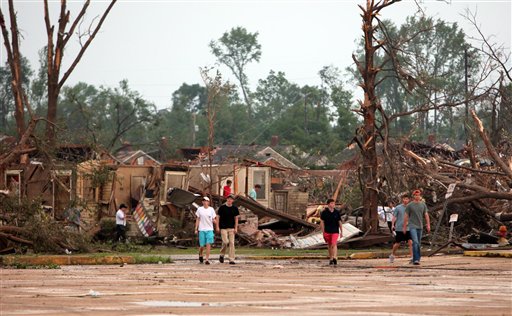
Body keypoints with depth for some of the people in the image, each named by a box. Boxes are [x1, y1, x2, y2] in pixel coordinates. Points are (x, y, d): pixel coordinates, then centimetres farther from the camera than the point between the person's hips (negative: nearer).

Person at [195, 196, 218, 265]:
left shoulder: (211, 209, 4)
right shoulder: (199, 209, 4)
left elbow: (214, 220, 8)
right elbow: (197, 220, 9)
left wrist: (214, 220, -16)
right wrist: (196, 229, 5)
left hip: (209, 229, 0)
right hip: (201, 230, 0)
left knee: (208, 244, -11)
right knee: (202, 245, 2)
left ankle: (207, 259, -9)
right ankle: (200, 255, 32)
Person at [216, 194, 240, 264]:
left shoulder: (235, 208, 5)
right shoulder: (222, 207, -1)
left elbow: (236, 218, 8)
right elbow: (218, 217, 2)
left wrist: (236, 228, 0)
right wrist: (217, 227, -4)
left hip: (231, 228, 2)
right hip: (223, 228, -2)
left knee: (232, 243, -2)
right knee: (225, 242, -11)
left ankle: (231, 259, 0)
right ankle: (222, 255, 15)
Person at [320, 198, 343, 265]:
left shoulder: (337, 212, 1)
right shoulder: (324, 212, -3)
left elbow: (340, 222, 8)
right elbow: (322, 222, 0)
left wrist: (341, 232, 7)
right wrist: (323, 232, -4)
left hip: (335, 231, -1)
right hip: (327, 232, 1)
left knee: (334, 244, -17)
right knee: (329, 245, 11)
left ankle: (335, 258, -29)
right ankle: (331, 259, 23)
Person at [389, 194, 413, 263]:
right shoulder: (398, 208, -2)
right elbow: (394, 217, -2)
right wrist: (392, 225, -14)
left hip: (408, 228, 2)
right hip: (399, 229, -2)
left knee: (410, 242, -12)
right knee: (397, 244, 7)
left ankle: (412, 257, -13)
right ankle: (392, 255, 30)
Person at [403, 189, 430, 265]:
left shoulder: (423, 205, 8)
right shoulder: (409, 205, -2)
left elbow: (426, 215, 8)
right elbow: (406, 216, 3)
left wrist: (428, 225, -1)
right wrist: (404, 227, 4)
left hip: (420, 227, 4)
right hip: (412, 226, -4)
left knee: (418, 243, 9)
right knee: (415, 242, -18)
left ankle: (415, 259, 18)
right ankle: (416, 259, -22)